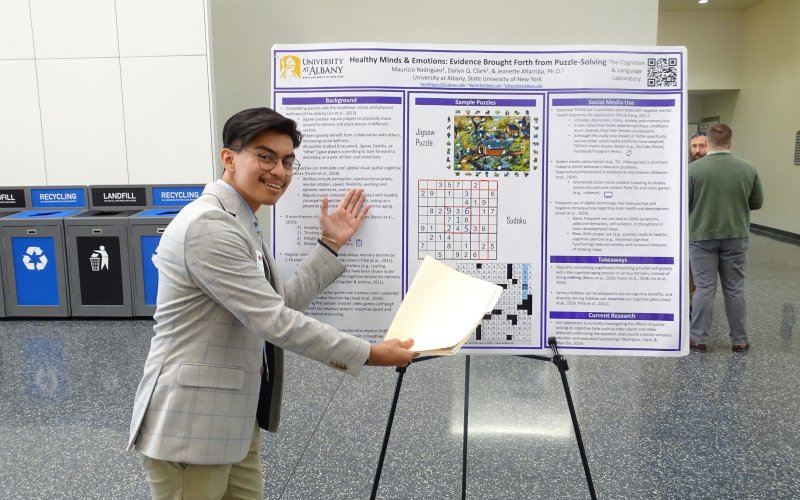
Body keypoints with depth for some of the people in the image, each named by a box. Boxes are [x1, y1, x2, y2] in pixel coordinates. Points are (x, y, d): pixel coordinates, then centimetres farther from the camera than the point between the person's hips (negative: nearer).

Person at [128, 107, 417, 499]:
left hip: (234, 418, 10)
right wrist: (369, 354, -18)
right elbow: (274, 321, -25)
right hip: (190, 425, -9)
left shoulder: (240, 225, 13)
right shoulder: (209, 225, -21)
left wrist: (331, 244, 7)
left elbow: (283, 304, 9)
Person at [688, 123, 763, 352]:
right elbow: (756, 203, 8)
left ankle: (698, 338, 9)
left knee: (705, 288, 3)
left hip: (702, 235, -2)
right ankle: (739, 340, 18)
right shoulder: (748, 169, 0)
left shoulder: (694, 169, -11)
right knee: (735, 288, 10)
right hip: (736, 236, 2)